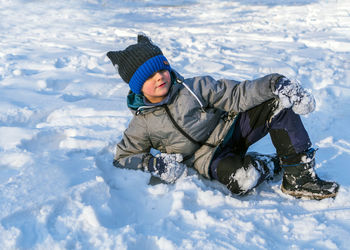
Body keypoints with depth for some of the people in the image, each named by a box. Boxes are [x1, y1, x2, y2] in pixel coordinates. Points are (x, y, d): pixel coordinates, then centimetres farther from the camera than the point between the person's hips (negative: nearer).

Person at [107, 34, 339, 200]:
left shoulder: (193, 87, -3)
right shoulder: (143, 124, -4)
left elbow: (236, 95, -6)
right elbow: (123, 157, 5)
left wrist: (274, 84, -20)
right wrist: (153, 163, -15)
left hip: (231, 128, 3)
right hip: (209, 158, -3)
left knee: (278, 103, -20)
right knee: (242, 180, -38)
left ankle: (300, 176, -18)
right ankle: (275, 164, -3)